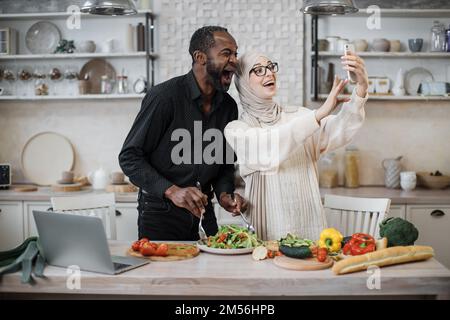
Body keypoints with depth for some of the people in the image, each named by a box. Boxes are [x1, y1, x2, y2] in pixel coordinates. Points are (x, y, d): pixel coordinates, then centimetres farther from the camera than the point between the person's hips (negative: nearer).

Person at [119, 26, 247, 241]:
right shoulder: (164, 96, -17)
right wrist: (171, 191, -27)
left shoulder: (228, 106, 2)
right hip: (160, 214, -6)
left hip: (203, 214, 6)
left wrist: (224, 194, -8)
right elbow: (129, 157, -17)